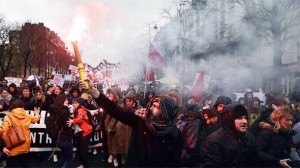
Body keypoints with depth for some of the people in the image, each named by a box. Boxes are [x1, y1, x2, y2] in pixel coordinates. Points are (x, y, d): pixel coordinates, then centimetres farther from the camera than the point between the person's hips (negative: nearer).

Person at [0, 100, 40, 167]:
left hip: (13, 149, -4)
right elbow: (36, 118, 23)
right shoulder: (27, 116, 2)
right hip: (25, 147, 5)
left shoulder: (8, 117, -12)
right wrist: (37, 113, 44)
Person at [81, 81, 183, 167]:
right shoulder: (140, 119, -12)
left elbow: (175, 162, -10)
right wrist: (93, 90, -27)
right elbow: (116, 111, -18)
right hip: (135, 164, 2)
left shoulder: (175, 135, -15)